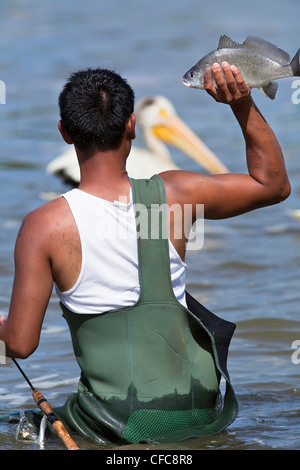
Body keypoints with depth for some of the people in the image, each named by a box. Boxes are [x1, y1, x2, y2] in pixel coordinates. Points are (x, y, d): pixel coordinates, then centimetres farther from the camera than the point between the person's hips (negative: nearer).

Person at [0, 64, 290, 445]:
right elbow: (274, 185, 6)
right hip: (196, 411, 3)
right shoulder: (175, 195, -9)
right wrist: (242, 105, -6)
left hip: (116, 425, -2)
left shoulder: (44, 227, -15)